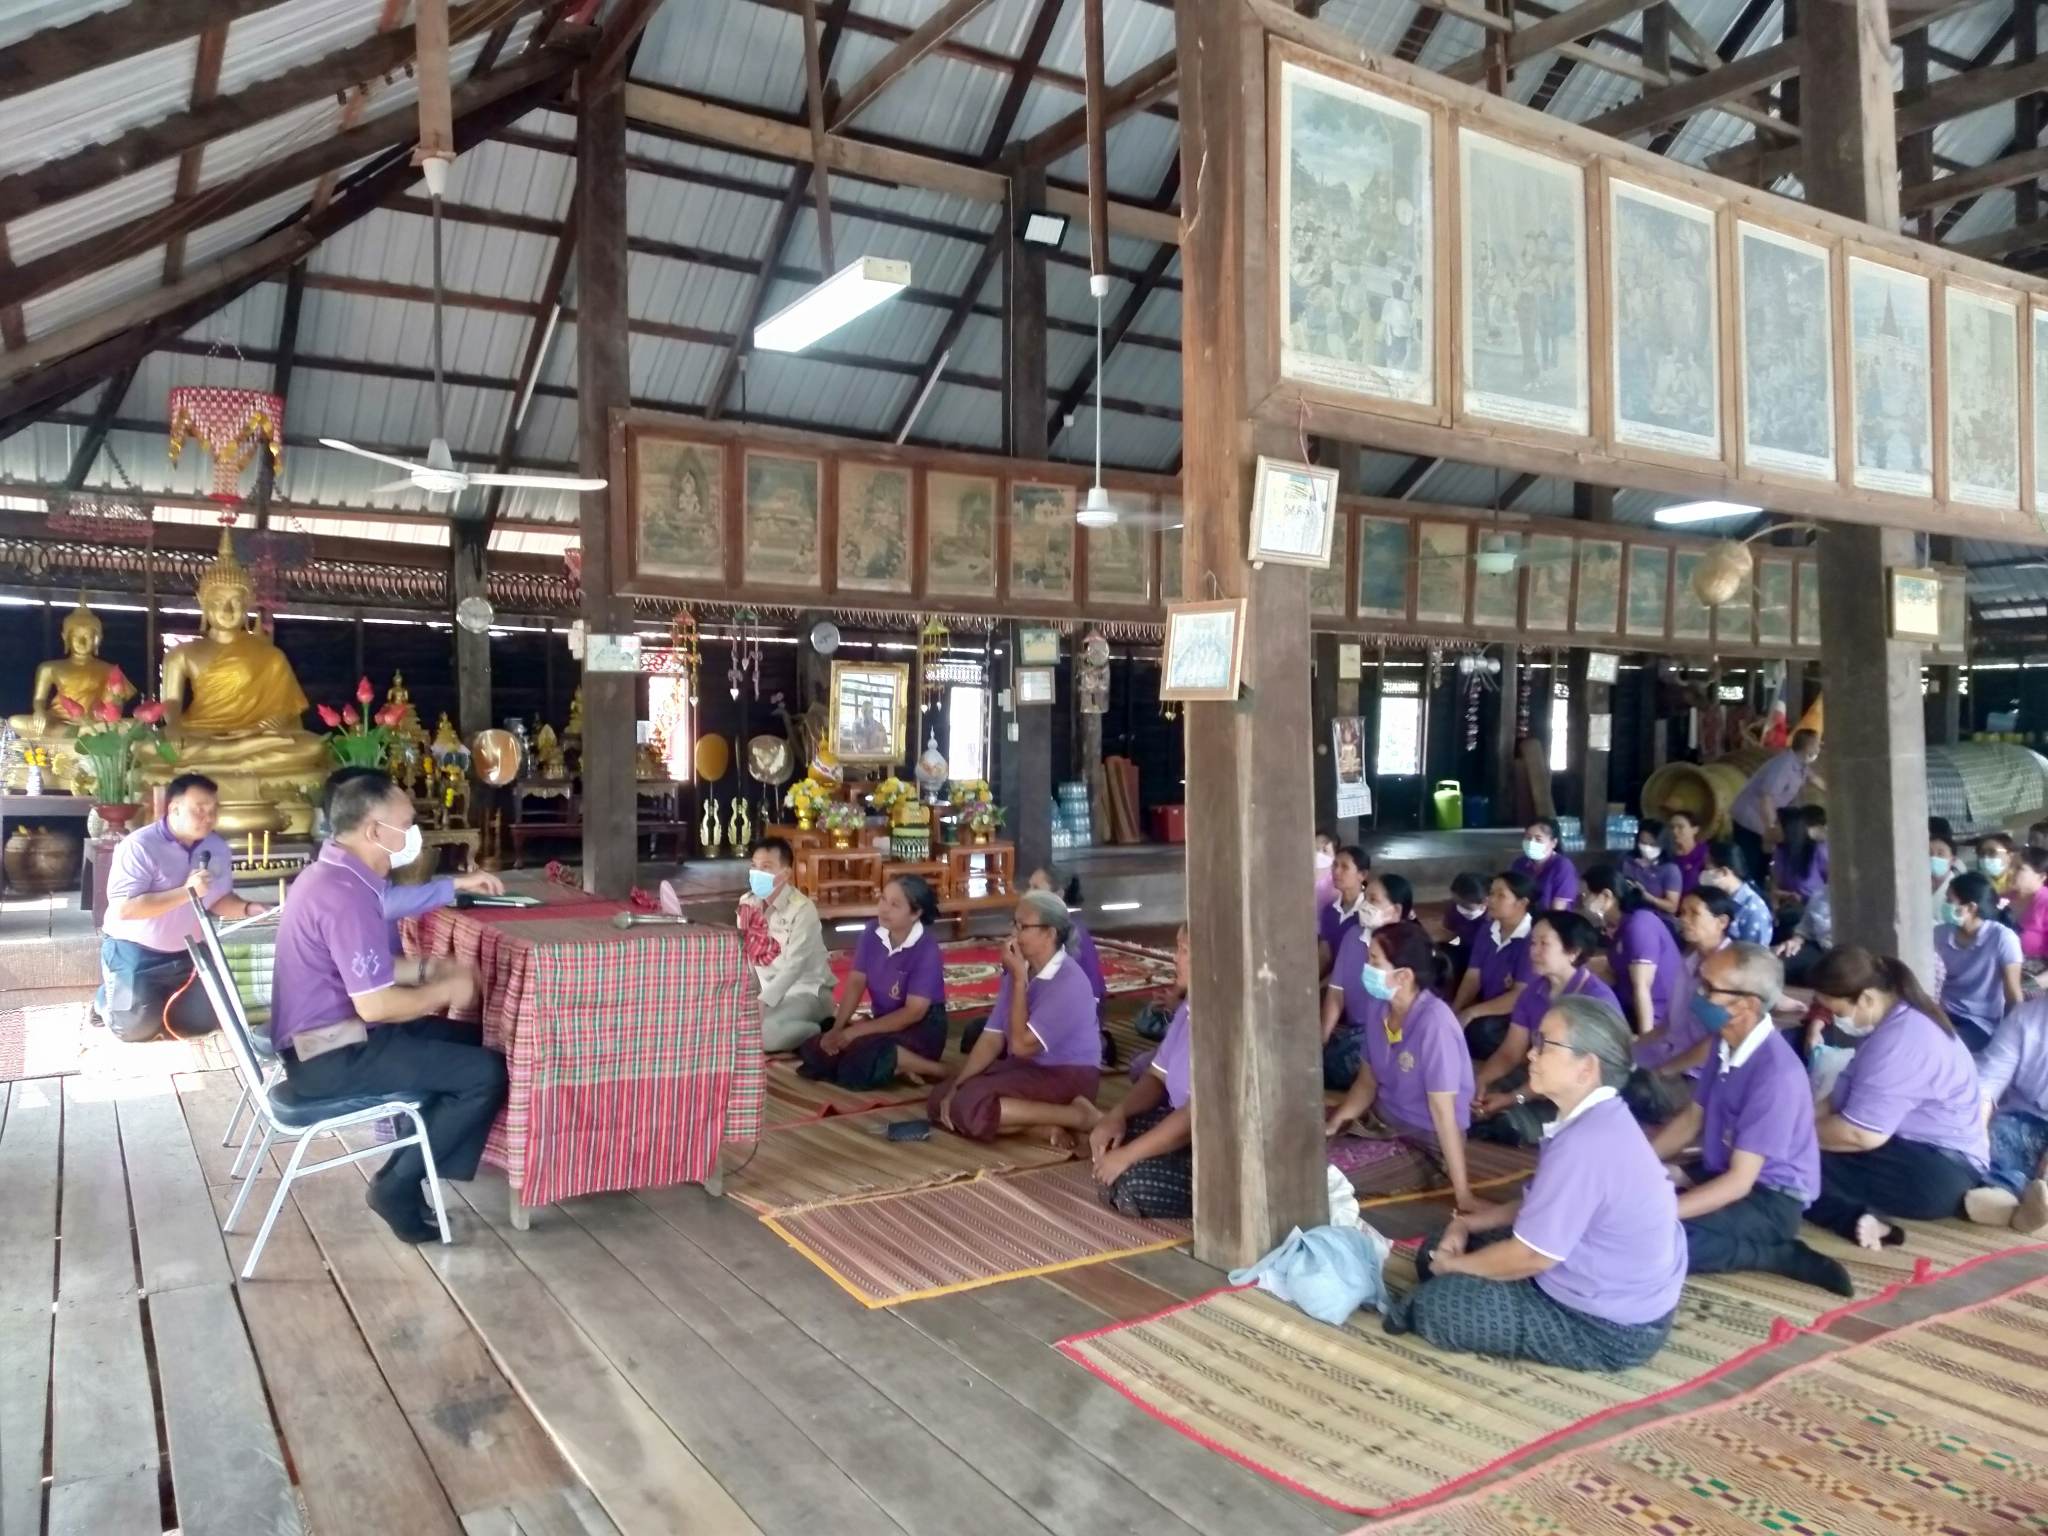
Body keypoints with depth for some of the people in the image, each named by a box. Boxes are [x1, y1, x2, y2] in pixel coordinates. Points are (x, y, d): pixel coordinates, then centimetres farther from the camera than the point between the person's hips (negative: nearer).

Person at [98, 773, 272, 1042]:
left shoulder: (217, 847, -1)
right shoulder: (139, 846, -21)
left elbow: (220, 899, 7)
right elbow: (123, 908, -29)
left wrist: (247, 908, -15)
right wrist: (186, 892, -32)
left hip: (187, 953, 6)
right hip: (135, 950, -5)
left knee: (203, 1020, -1)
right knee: (137, 1027, -14)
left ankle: (158, 999, 30)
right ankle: (106, 999, 21)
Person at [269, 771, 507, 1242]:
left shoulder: (331, 874, 9)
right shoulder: (346, 894, -25)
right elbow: (375, 1004, -27)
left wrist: (429, 968, 7)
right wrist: (447, 990, -12)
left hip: (324, 1036, 11)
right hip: (333, 1055, -11)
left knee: (468, 1041, 17)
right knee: (488, 1072, -13)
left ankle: (410, 1167, 14)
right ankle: (397, 1185, 0)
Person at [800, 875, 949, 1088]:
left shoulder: (926, 949, -21)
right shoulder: (873, 932, -4)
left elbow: (914, 1012, -22)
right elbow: (856, 983, -1)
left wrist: (854, 1032, -22)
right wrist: (837, 1029, -16)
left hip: (921, 1030, -7)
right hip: (883, 1022, 7)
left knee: (857, 1065, -32)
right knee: (814, 1051, -10)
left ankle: (932, 1070, -14)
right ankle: (896, 1067, -10)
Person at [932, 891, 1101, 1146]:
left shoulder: (1068, 982, -21)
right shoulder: (1020, 970, 4)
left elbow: (1021, 1045, -23)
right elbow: (992, 1038, 4)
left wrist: (1019, 980, -19)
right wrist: (956, 1086, -8)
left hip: (1066, 1077, -9)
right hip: (1026, 1068, 9)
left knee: (968, 1106, -26)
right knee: (942, 1098, -2)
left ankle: (1078, 1116, -19)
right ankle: (1043, 1125, -13)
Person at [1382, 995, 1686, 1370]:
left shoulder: (1585, 1144, -32)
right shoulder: (1600, 1120, 1)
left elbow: (1530, 1256, -25)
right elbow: (1539, 1206, 14)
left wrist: (1453, 1264, -7)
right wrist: (1467, 1223, 2)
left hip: (1609, 1327, -10)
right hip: (1611, 1285, 10)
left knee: (1432, 1305, -11)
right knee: (1439, 1247, 13)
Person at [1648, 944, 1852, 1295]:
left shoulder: (1777, 1074, -28)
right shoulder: (1727, 1044, -1)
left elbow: (1739, 1182, -27)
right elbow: (1692, 1118, 13)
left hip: (1770, 1199, -9)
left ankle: (1780, 1255, -11)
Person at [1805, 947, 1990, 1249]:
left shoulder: (1899, 1042, -21)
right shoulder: (1903, 1018, 11)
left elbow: (1861, 1134, -23)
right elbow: (1846, 1098, 16)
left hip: (1936, 1173, -11)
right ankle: (1862, 1219, -10)